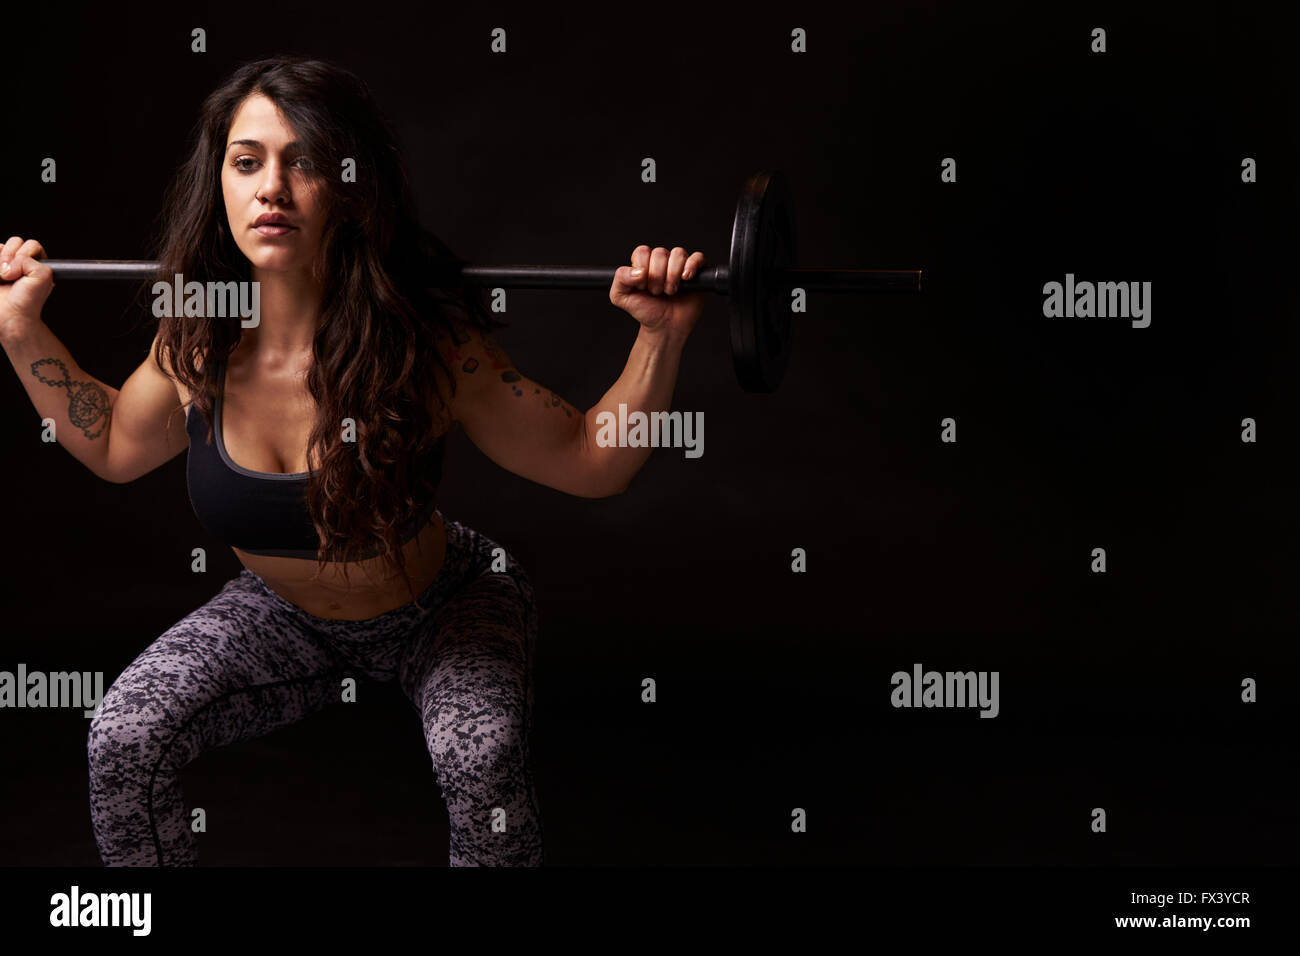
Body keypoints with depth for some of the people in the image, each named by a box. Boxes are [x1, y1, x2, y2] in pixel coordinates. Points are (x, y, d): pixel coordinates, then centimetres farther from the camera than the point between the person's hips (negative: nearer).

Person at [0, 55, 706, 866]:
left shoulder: (425, 346, -30)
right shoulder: (195, 344, -19)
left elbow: (591, 463, -17)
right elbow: (115, 447, 5)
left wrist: (662, 338, -32)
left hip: (443, 612, -3)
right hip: (282, 616, 4)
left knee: (483, 756, -32)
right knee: (123, 741, -17)